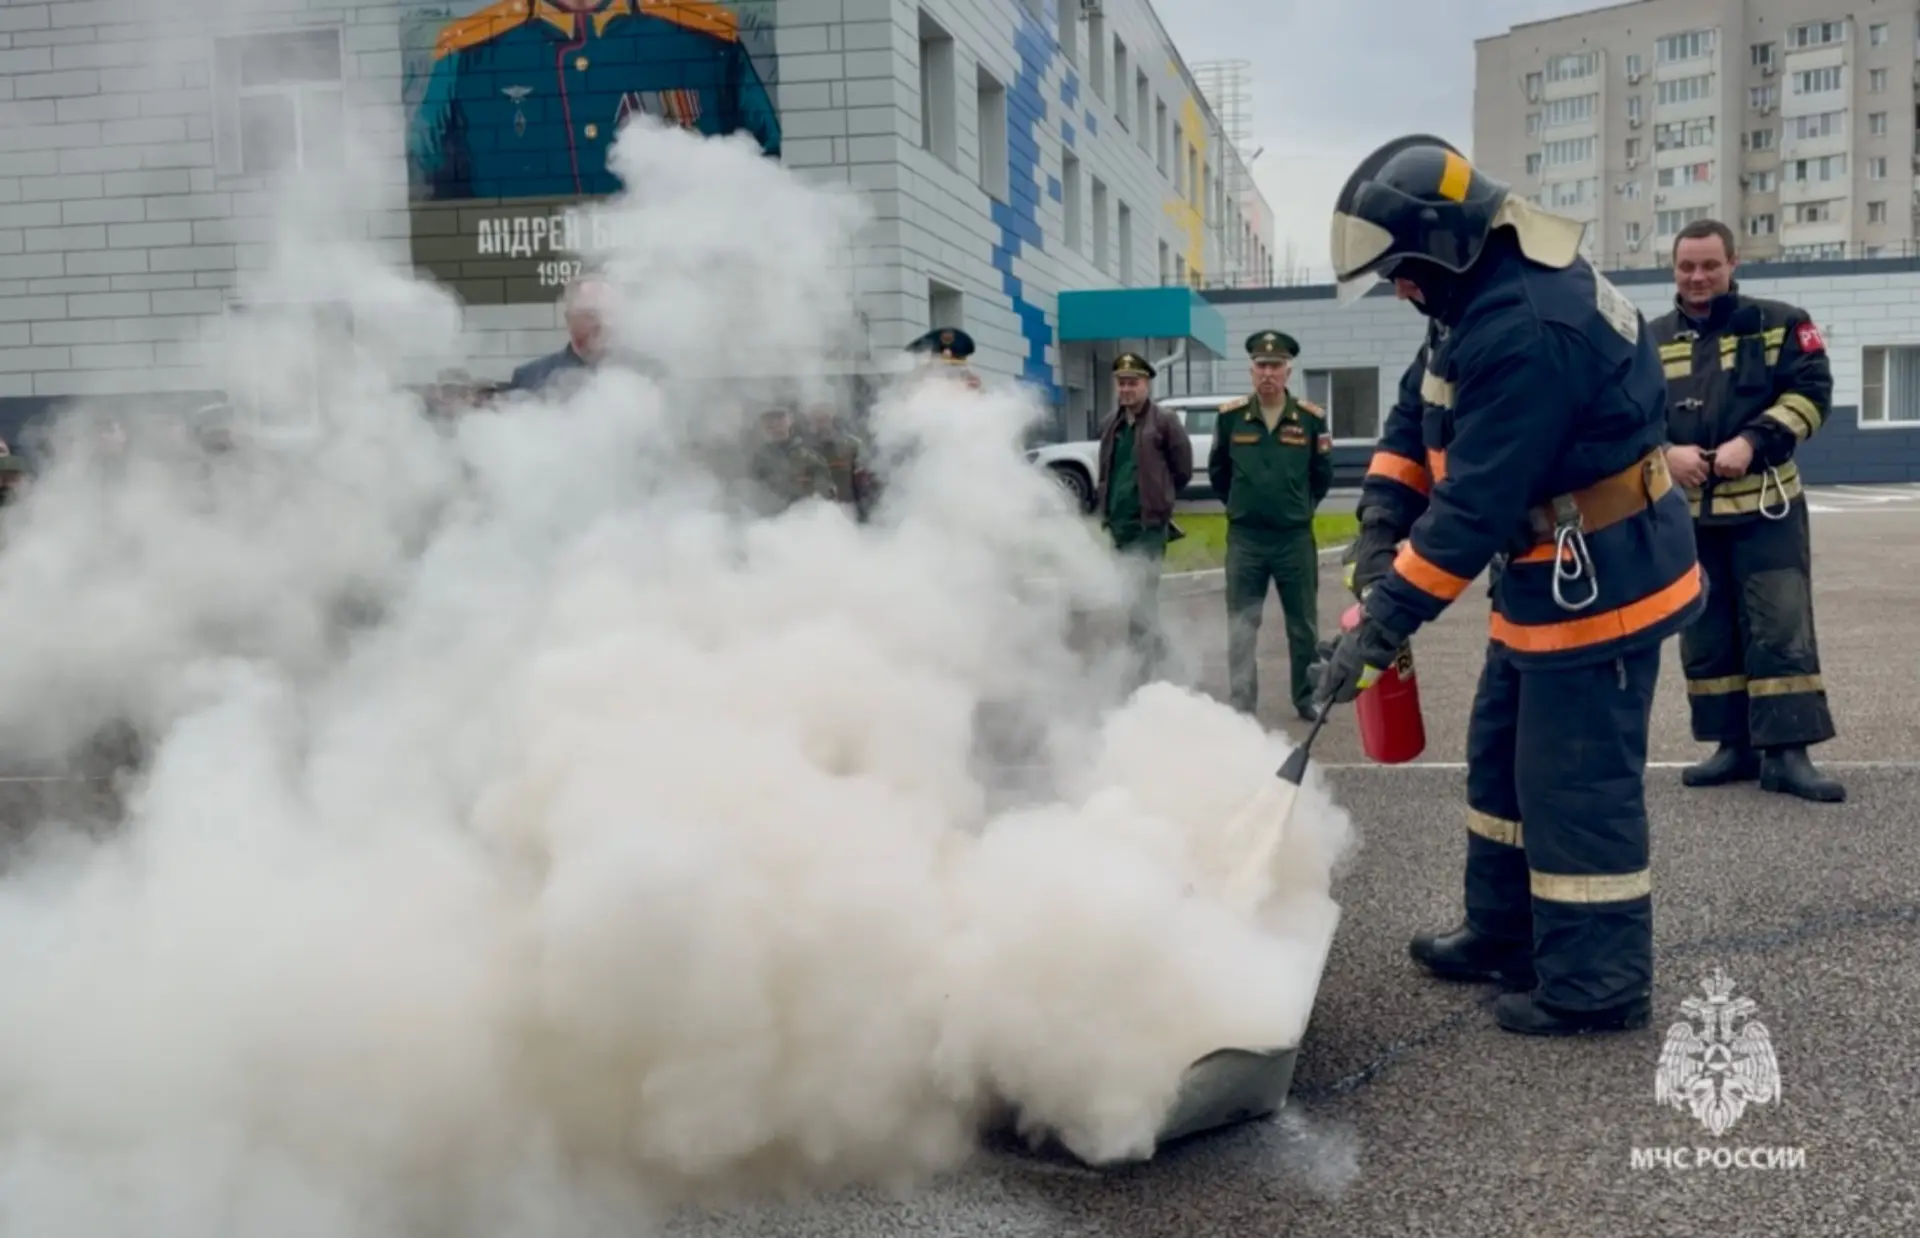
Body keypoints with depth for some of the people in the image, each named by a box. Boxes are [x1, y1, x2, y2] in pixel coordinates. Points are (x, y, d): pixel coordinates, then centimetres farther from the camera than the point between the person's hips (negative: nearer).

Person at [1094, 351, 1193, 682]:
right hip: (1119, 524, 7)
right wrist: (1107, 504, 11)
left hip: (1149, 525, -7)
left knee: (1137, 599, -12)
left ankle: (1144, 671, -7)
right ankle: (1155, 653, 31)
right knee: (1140, 599, 16)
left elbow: (1183, 471, -2)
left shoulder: (1164, 423, -6)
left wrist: (1158, 500, 4)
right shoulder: (1111, 426, 13)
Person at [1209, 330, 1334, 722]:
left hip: (1296, 538, 0)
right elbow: (1217, 471, 12)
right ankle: (1240, 708, 7)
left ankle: (1308, 699, 26)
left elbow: (1322, 475, 10)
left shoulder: (1311, 418, -4)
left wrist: (1300, 509, 13)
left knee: (1304, 626, 12)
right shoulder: (1230, 416, -3)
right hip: (1244, 539, 0)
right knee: (1241, 628, 2)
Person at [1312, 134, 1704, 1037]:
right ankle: (1506, 932, 31)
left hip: (1601, 580, -11)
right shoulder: (1490, 292, 5)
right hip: (1556, 571, 11)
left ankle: (1596, 983, 11)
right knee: (1504, 753, 18)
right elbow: (1431, 413, 14)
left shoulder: (1525, 331, -28)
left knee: (1577, 779, -2)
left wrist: (1378, 626, -25)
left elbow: (1475, 506, -28)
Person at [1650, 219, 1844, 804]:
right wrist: (1665, 453, -12)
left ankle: (1787, 754, -1)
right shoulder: (1652, 341, 10)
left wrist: (1753, 441, -19)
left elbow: (1810, 392, -5)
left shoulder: (1778, 323, 1)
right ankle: (1736, 746, 19)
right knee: (1706, 635, 8)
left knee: (1781, 630, -4)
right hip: (1686, 515, 3)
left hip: (1765, 508, -3)